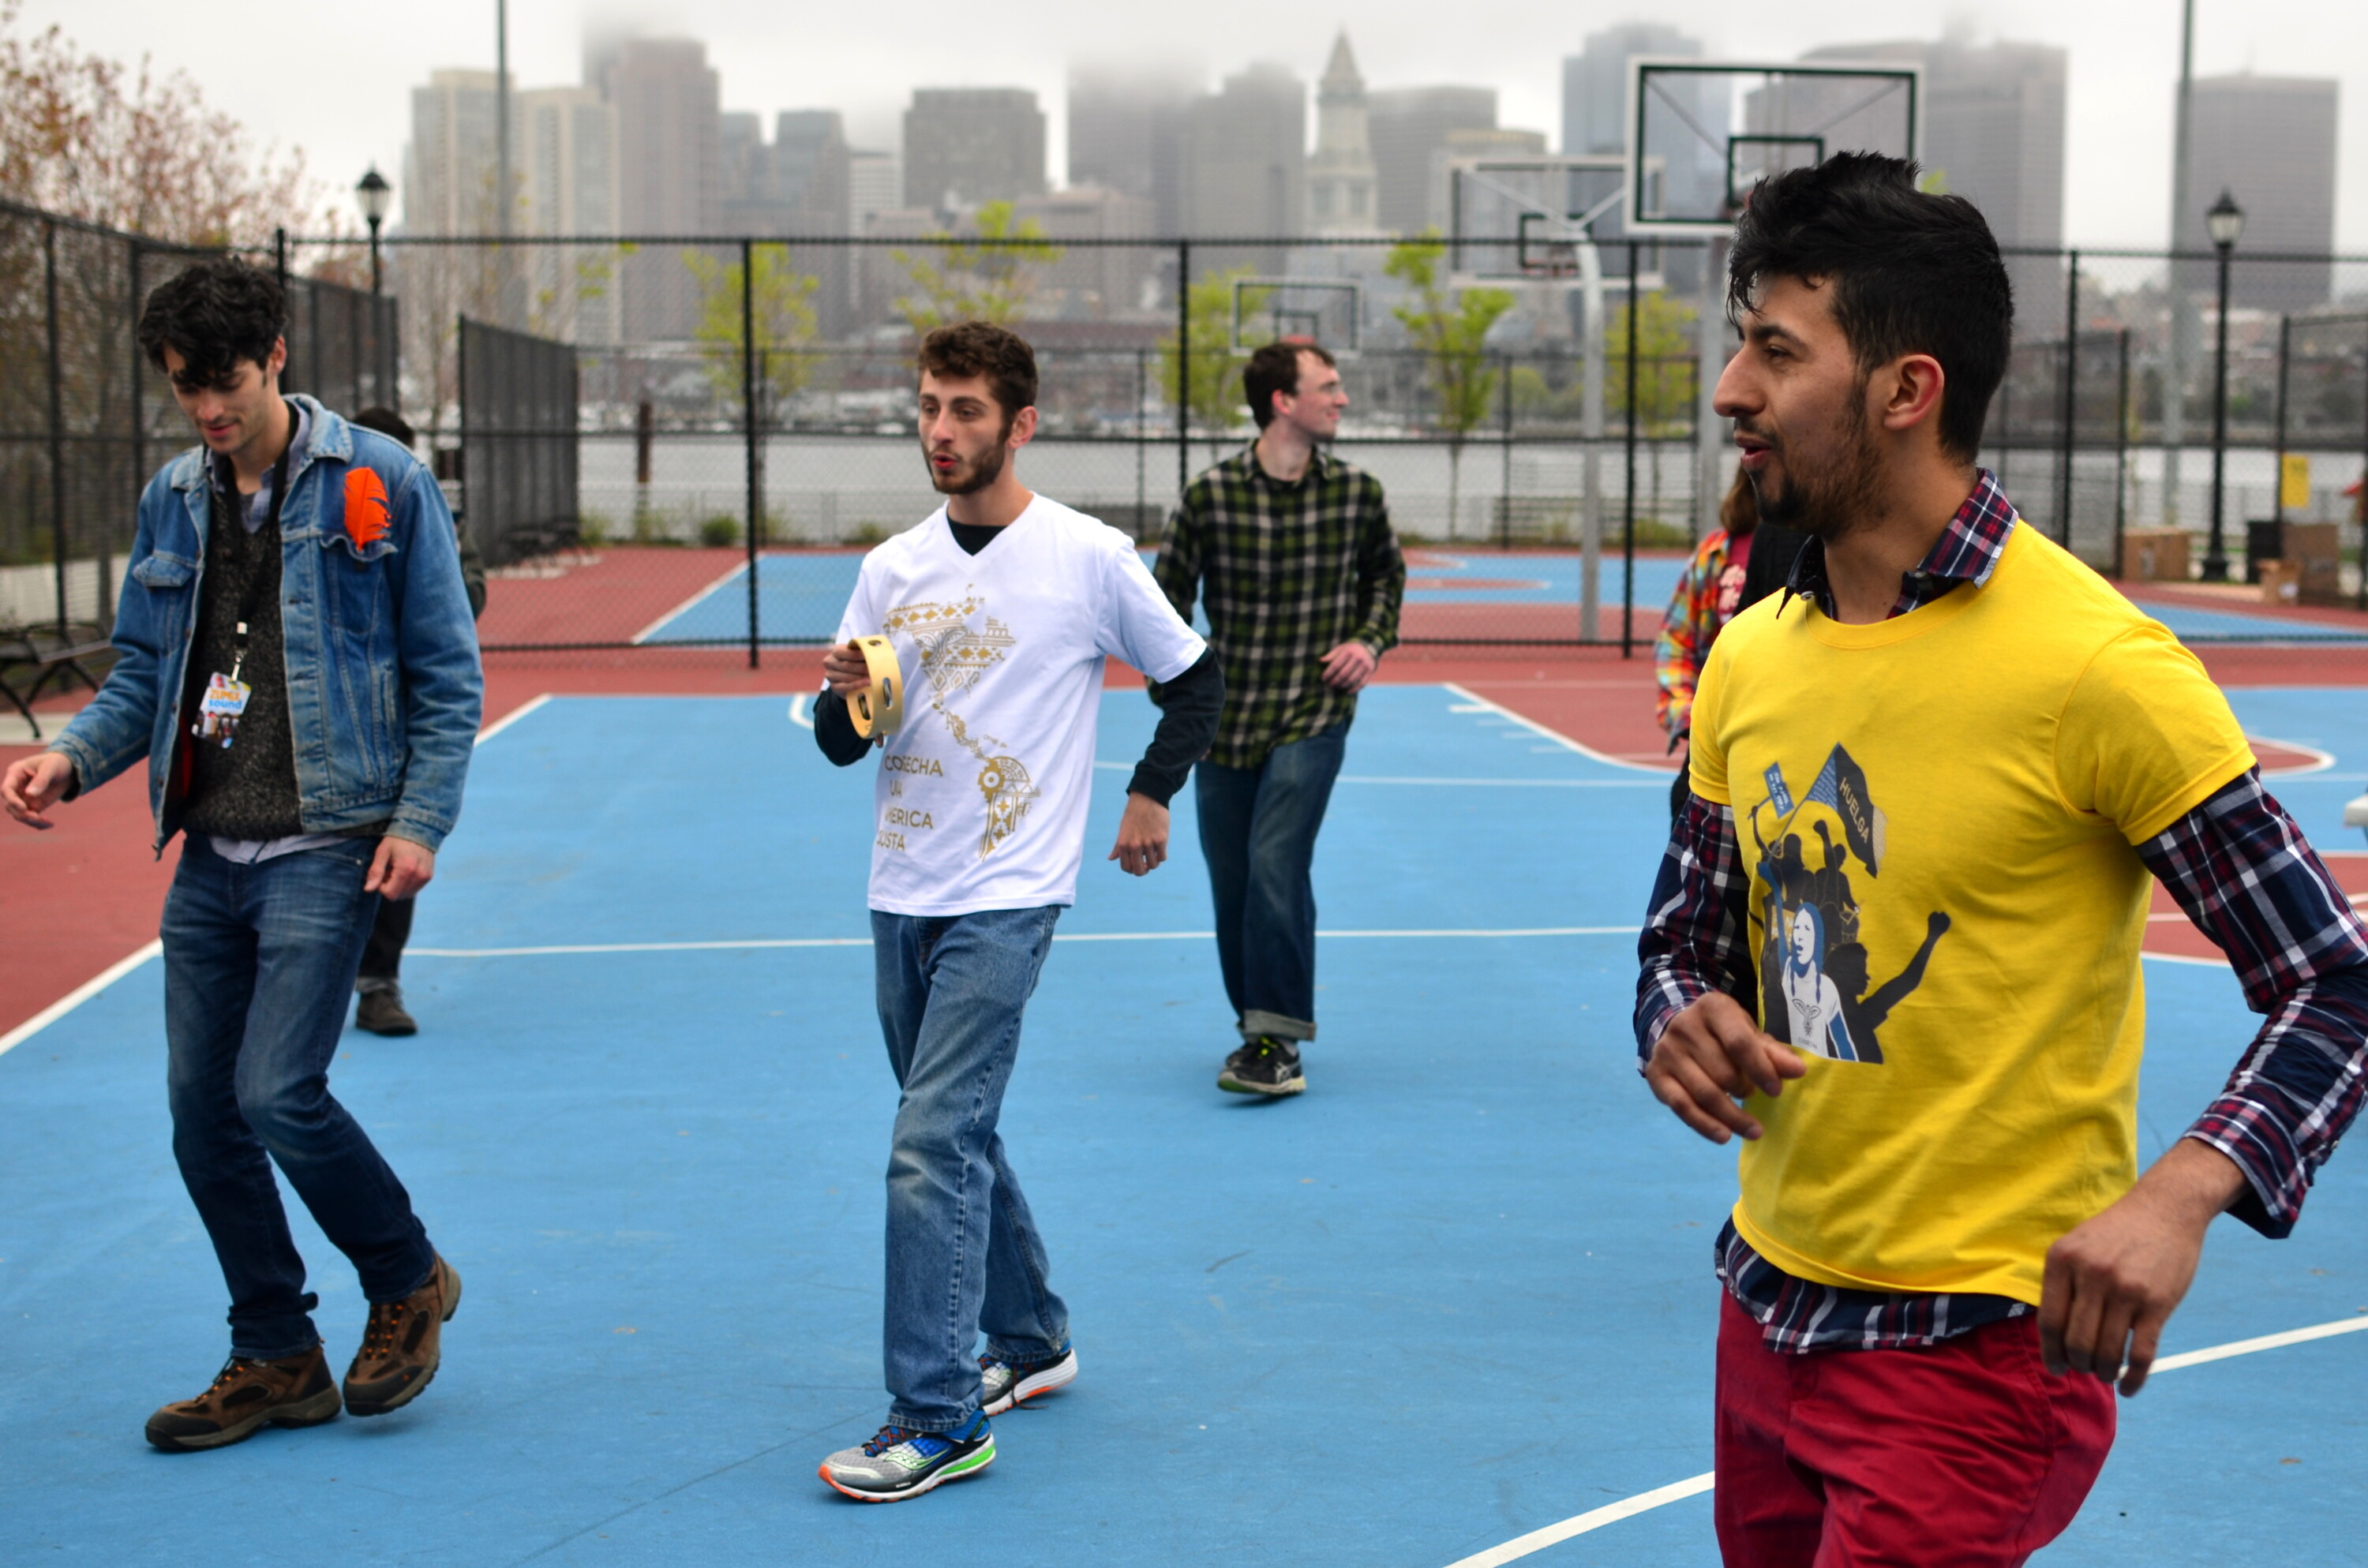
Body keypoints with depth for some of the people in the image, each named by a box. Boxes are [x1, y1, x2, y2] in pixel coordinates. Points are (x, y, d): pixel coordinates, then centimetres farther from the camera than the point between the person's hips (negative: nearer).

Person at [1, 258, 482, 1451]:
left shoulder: (379, 482, -3)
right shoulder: (172, 499, 11)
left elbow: (445, 670, -2)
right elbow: (143, 674, 16)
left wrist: (420, 820, -10)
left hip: (324, 849, -6)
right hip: (207, 858, 6)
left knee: (278, 1093, -14)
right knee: (200, 1107, 6)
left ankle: (409, 1282, 13)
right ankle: (277, 1362, 20)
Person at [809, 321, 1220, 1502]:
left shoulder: (1088, 557, -6)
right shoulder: (892, 567, 7)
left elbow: (1196, 677, 9)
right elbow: (840, 744, 8)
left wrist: (1152, 793, 6)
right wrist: (844, 697, -13)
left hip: (1007, 895, -6)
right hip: (902, 894, 6)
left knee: (931, 1147, -14)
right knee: (958, 1140, 15)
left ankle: (938, 1417, -10)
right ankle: (1029, 1340, 34)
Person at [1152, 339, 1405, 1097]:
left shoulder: (1358, 492, -1)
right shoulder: (1210, 496, -7)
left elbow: (1387, 573, 18)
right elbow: (1166, 597, 4)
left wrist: (1372, 640, 1)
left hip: (1313, 717, -1)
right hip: (1226, 719, 1)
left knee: (1276, 864, -15)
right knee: (1231, 882, 7)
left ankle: (1277, 1040, -12)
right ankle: (1256, 1022, 26)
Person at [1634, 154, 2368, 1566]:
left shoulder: (2091, 664, -16)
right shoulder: (1746, 657, 3)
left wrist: (2179, 1195, -29)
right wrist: (1689, 1023, -9)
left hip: (1983, 1352, -6)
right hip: (1770, 1316, 6)